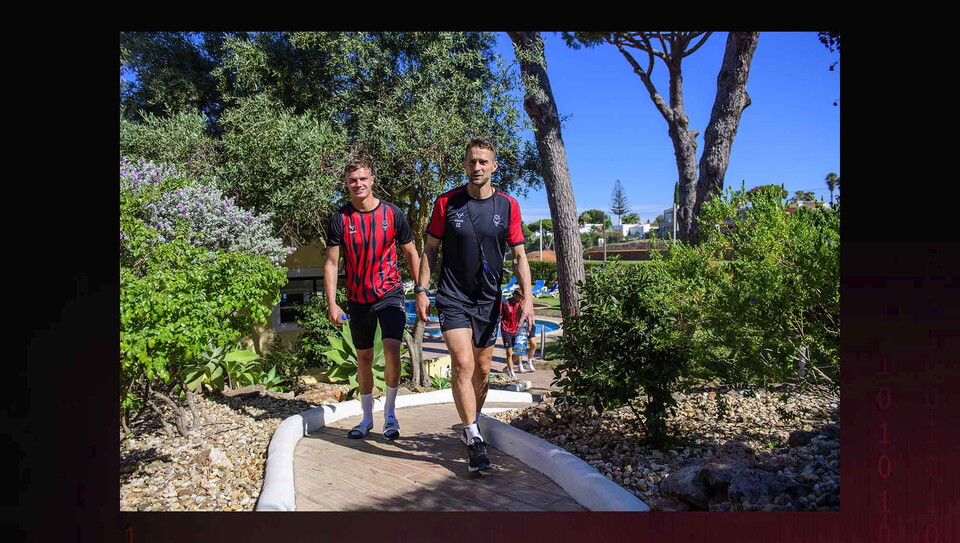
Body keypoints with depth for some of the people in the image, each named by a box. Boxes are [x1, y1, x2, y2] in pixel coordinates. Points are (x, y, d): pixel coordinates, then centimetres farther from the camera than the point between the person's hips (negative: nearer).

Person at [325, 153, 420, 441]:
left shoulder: (392, 213, -5)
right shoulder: (340, 219, -4)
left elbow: (411, 254, 4)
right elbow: (331, 263, -2)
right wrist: (332, 304, -8)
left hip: (390, 293, -2)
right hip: (358, 298, 2)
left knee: (391, 349, -17)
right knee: (364, 357, 11)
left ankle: (390, 412, 2)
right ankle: (367, 417, 26)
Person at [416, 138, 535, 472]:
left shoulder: (508, 206, 0)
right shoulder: (447, 203, -3)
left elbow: (519, 256, 2)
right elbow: (430, 249, 4)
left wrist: (527, 297, -9)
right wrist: (421, 290, -3)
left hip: (489, 301, 3)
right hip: (453, 298, -2)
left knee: (482, 371, 12)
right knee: (463, 364, -16)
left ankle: (471, 426, 34)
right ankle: (474, 440, -6)